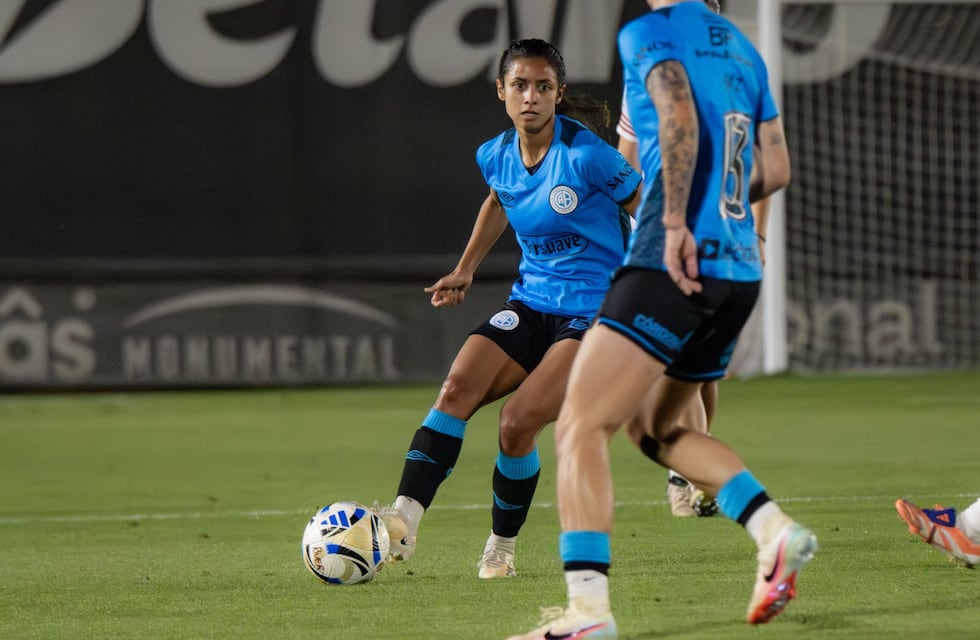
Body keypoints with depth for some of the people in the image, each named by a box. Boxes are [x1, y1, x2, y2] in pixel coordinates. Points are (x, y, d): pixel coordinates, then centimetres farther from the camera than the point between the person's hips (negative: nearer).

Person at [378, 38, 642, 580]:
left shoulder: (587, 156, -17)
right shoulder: (496, 157, 3)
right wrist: (465, 270, 23)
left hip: (594, 310, -6)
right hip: (529, 301, 6)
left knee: (519, 419, -20)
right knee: (458, 385, -18)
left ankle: (501, 547, 0)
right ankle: (404, 520, -25)